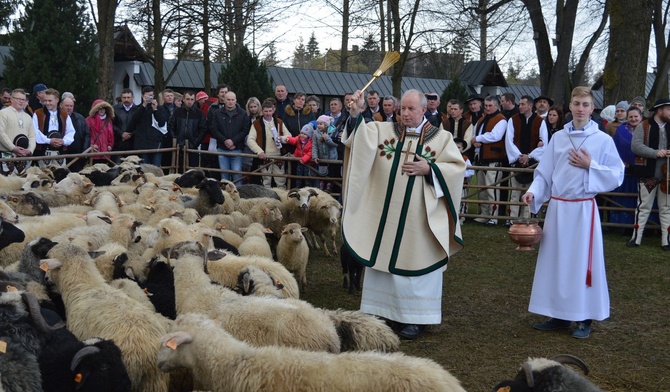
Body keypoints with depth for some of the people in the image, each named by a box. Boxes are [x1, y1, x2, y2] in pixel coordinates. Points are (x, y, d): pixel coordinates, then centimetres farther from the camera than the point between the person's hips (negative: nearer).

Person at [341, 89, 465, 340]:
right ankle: (385, 311, 20)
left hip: (418, 217, -3)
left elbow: (458, 167, -2)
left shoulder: (441, 138, 1)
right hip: (385, 214, 3)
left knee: (415, 263, 1)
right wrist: (356, 114, -22)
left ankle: (414, 318, 8)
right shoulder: (384, 131, 6)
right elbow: (360, 134, -5)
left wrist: (429, 169, -14)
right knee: (384, 260, 9)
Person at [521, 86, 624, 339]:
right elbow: (545, 173, 6)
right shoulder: (558, 137, 5)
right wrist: (533, 192, -9)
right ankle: (559, 315, 20)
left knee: (583, 261, 2)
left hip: (583, 209, -3)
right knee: (556, 260, 9)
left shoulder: (603, 140, -4)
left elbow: (617, 176, -3)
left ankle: (584, 318, 13)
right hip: (557, 207, 4)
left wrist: (590, 166, -14)